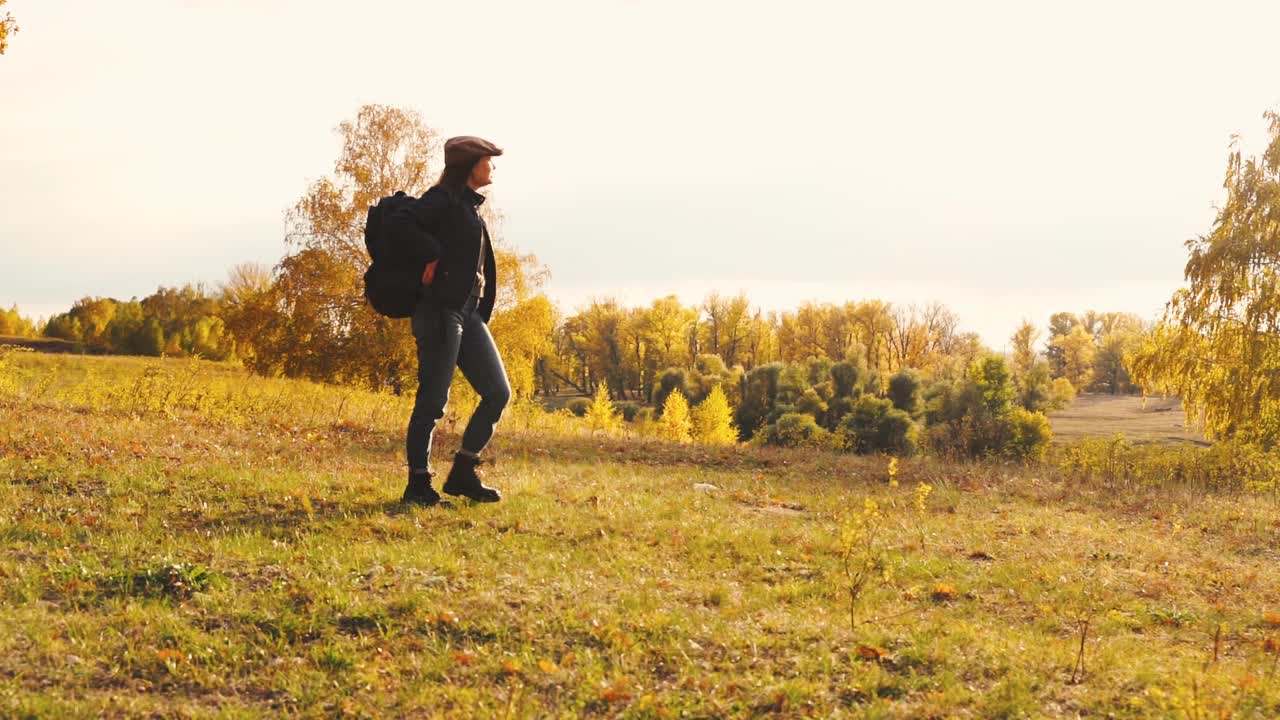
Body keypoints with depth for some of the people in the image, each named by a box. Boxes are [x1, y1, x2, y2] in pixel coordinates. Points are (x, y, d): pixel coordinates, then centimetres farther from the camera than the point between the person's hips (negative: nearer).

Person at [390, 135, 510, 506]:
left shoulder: (471, 207, 20)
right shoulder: (443, 199, -7)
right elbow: (398, 221, -22)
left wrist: (482, 311, 13)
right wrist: (432, 255, -20)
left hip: (469, 314, 9)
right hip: (440, 312, -9)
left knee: (498, 393, 5)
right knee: (433, 401, -5)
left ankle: (462, 474, 13)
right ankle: (418, 484, 4)